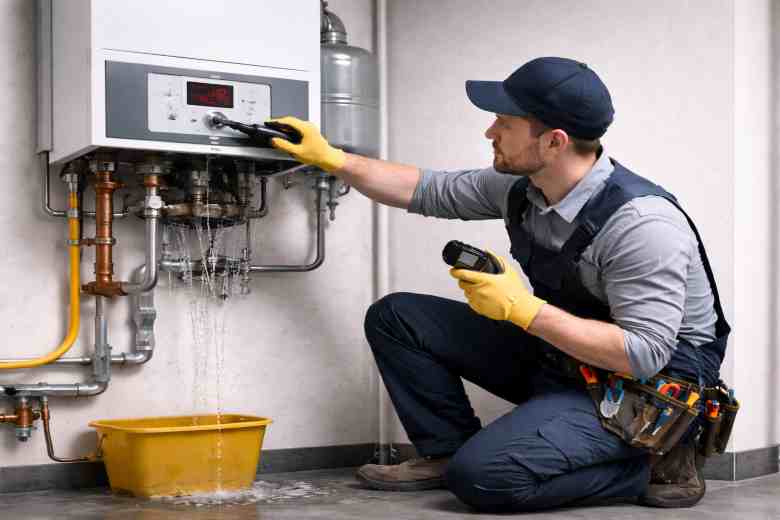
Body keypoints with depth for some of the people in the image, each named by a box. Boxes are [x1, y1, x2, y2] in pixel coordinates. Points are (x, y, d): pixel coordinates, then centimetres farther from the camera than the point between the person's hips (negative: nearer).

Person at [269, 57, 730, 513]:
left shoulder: (641, 222, -29)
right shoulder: (522, 187, -6)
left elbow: (643, 356, -31)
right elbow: (427, 191, 9)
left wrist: (522, 309, -30)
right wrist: (330, 158, 5)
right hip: (558, 353, 8)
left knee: (483, 476, -28)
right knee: (395, 317, 1)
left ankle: (653, 464, -7)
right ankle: (448, 452, 12)